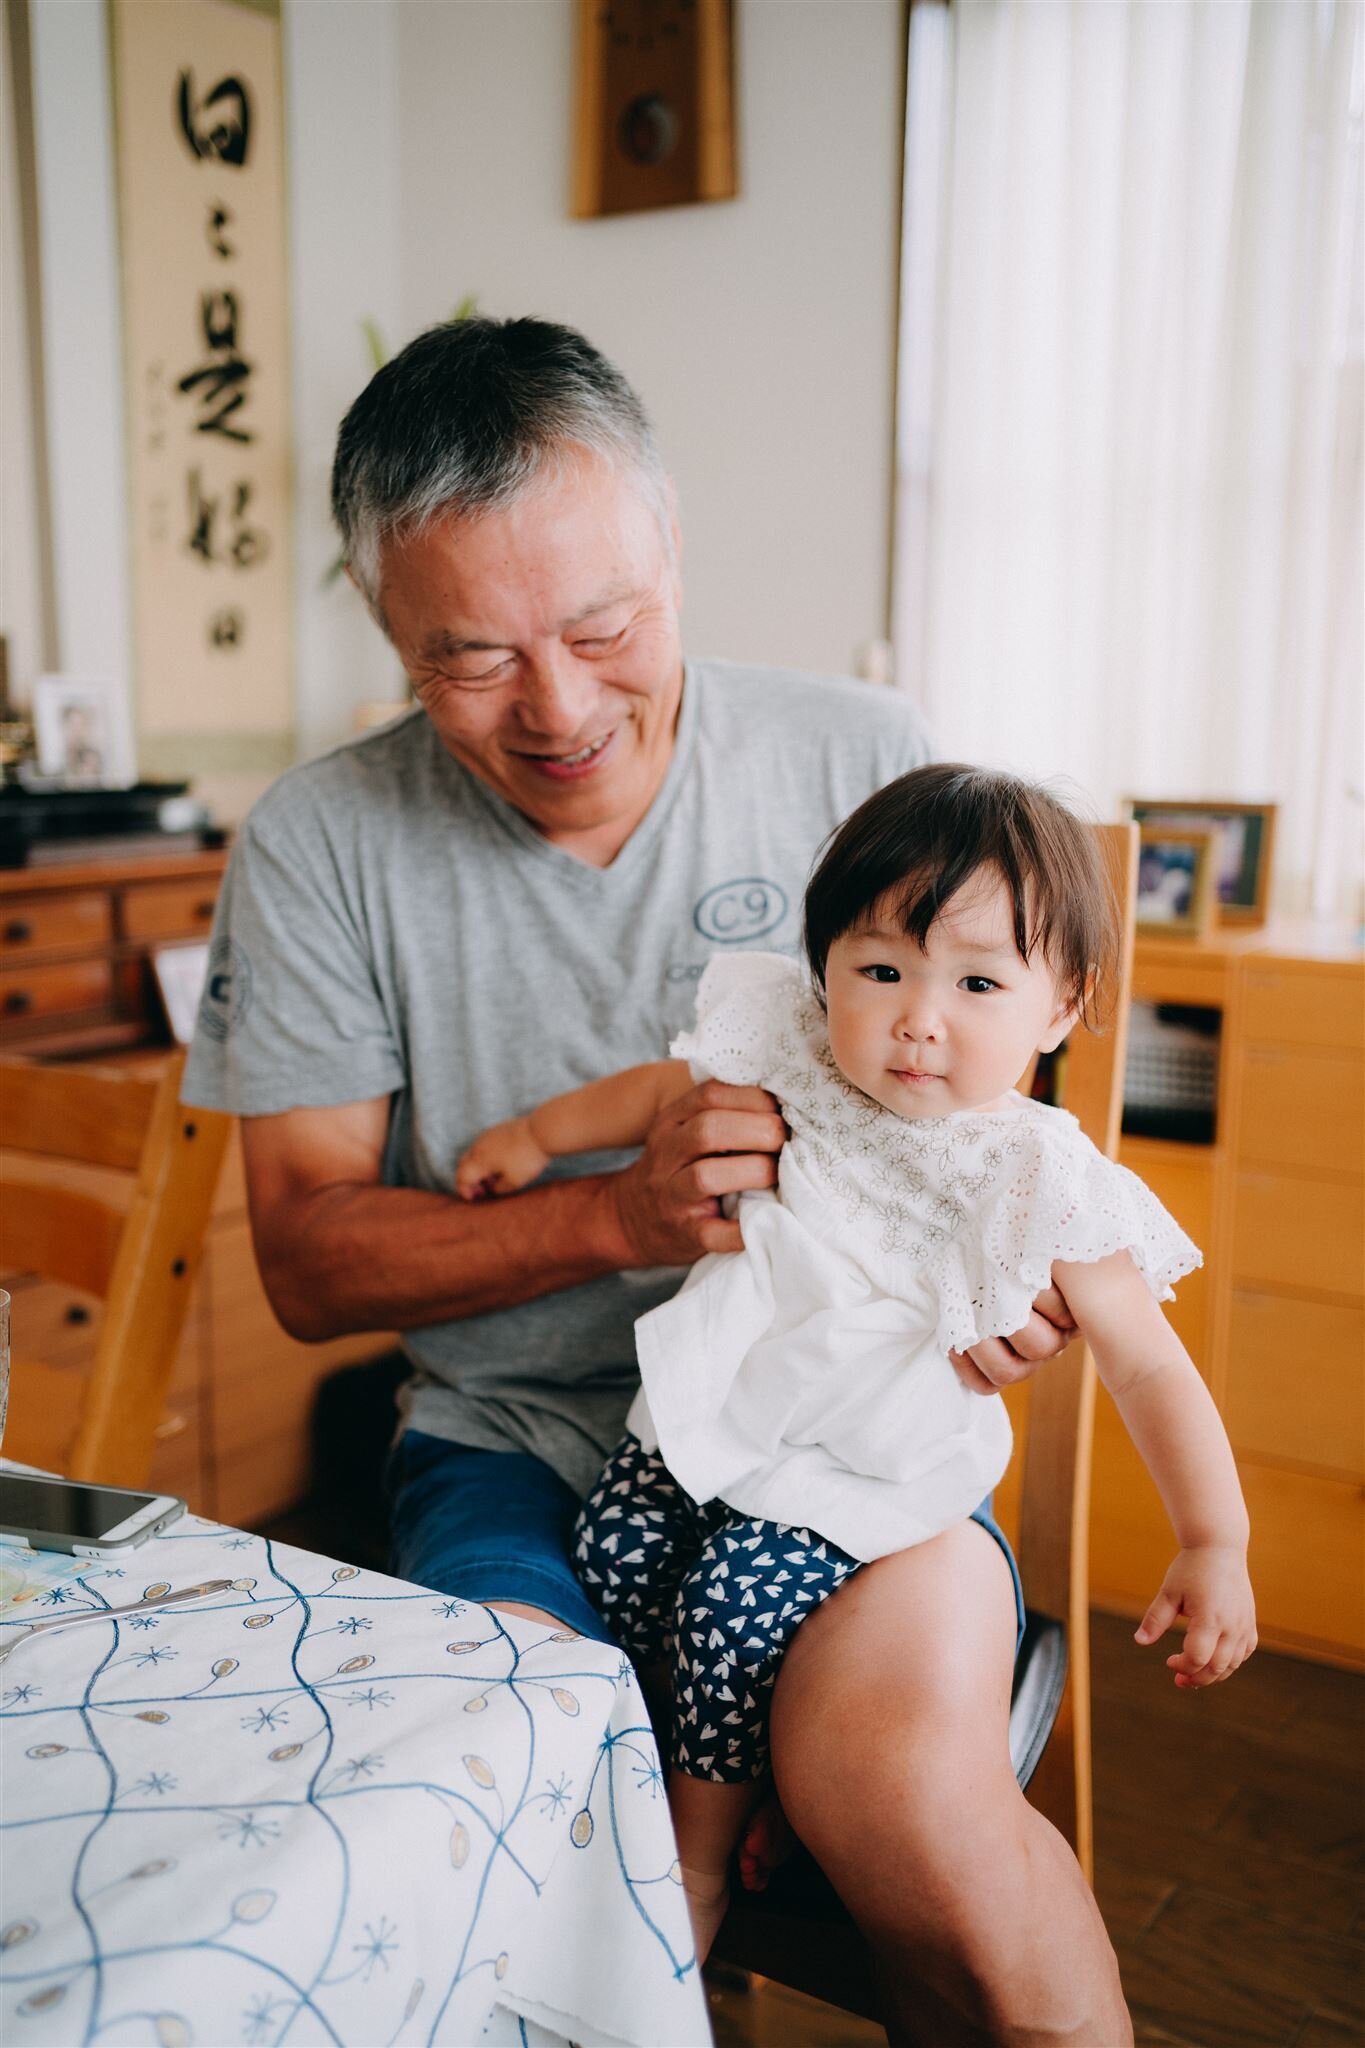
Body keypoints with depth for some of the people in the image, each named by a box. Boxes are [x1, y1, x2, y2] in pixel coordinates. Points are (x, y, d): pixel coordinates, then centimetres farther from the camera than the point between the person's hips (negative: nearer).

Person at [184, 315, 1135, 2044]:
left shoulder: (863, 763, -1)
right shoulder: (318, 846, -2)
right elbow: (308, 1256, -1)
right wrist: (618, 1216, -17)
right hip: (512, 1438, 1)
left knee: (905, 1782, -28)